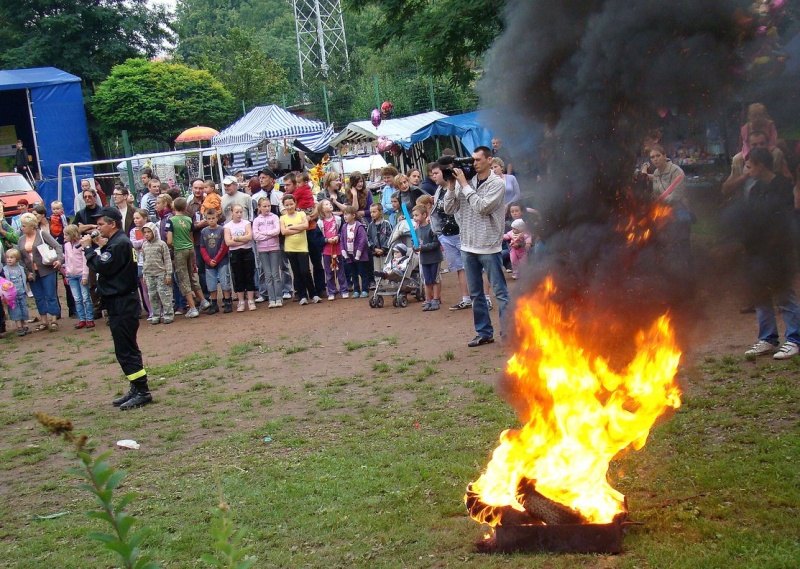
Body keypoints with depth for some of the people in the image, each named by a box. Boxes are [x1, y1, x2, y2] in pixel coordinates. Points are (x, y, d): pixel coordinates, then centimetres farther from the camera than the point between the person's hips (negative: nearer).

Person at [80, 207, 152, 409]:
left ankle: (142, 391, -5)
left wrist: (89, 248, -10)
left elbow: (102, 267, -22)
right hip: (119, 302, 11)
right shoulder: (117, 242, 16)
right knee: (126, 349, 15)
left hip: (123, 304, -11)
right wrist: (99, 247, 3)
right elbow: (106, 265, 13)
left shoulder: (120, 243, -17)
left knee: (125, 349, -8)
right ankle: (136, 389, 21)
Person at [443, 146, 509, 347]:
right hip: (468, 246, 6)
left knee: (500, 292, -2)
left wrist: (464, 185, -14)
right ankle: (484, 332, 21)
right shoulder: (466, 182, 7)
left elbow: (482, 207, -20)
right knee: (475, 294, 12)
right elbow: (449, 209, 6)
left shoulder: (497, 183, -6)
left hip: (489, 247, -6)